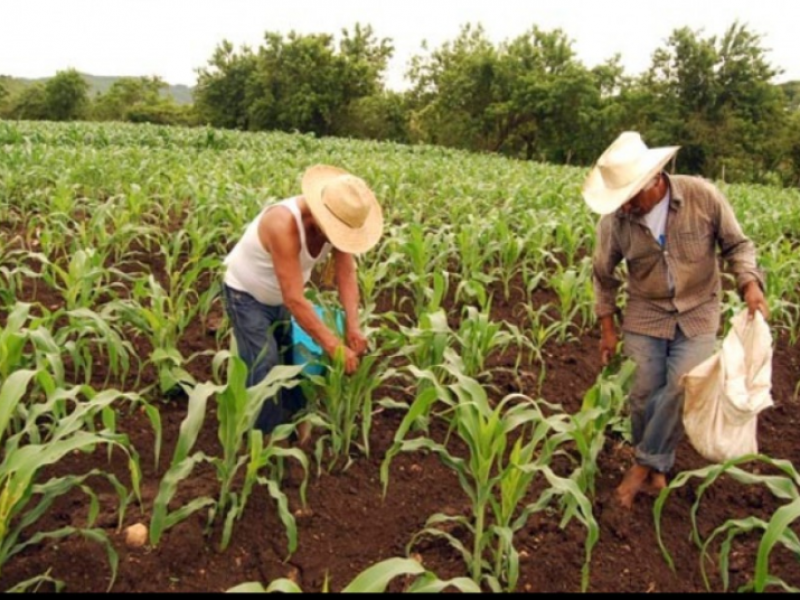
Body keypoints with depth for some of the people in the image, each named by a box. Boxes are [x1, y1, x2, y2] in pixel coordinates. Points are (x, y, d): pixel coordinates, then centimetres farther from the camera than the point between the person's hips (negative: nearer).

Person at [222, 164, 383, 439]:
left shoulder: (335, 220, -21)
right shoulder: (284, 225, -41)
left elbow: (346, 275, -18)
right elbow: (294, 299, -42)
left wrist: (352, 327, -31)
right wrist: (334, 346, -41)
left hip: (280, 296, 7)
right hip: (247, 295, -7)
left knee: (297, 358, 12)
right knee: (265, 368, -10)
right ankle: (264, 437, 8)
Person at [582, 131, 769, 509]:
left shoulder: (703, 196, -17)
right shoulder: (615, 218, -14)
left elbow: (736, 245, -3)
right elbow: (603, 274, 2)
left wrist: (750, 283, -21)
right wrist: (607, 327, 5)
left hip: (697, 313, -1)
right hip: (646, 314, 1)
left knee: (680, 390, -11)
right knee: (645, 394, 1)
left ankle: (645, 463, 8)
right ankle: (655, 470, 24)